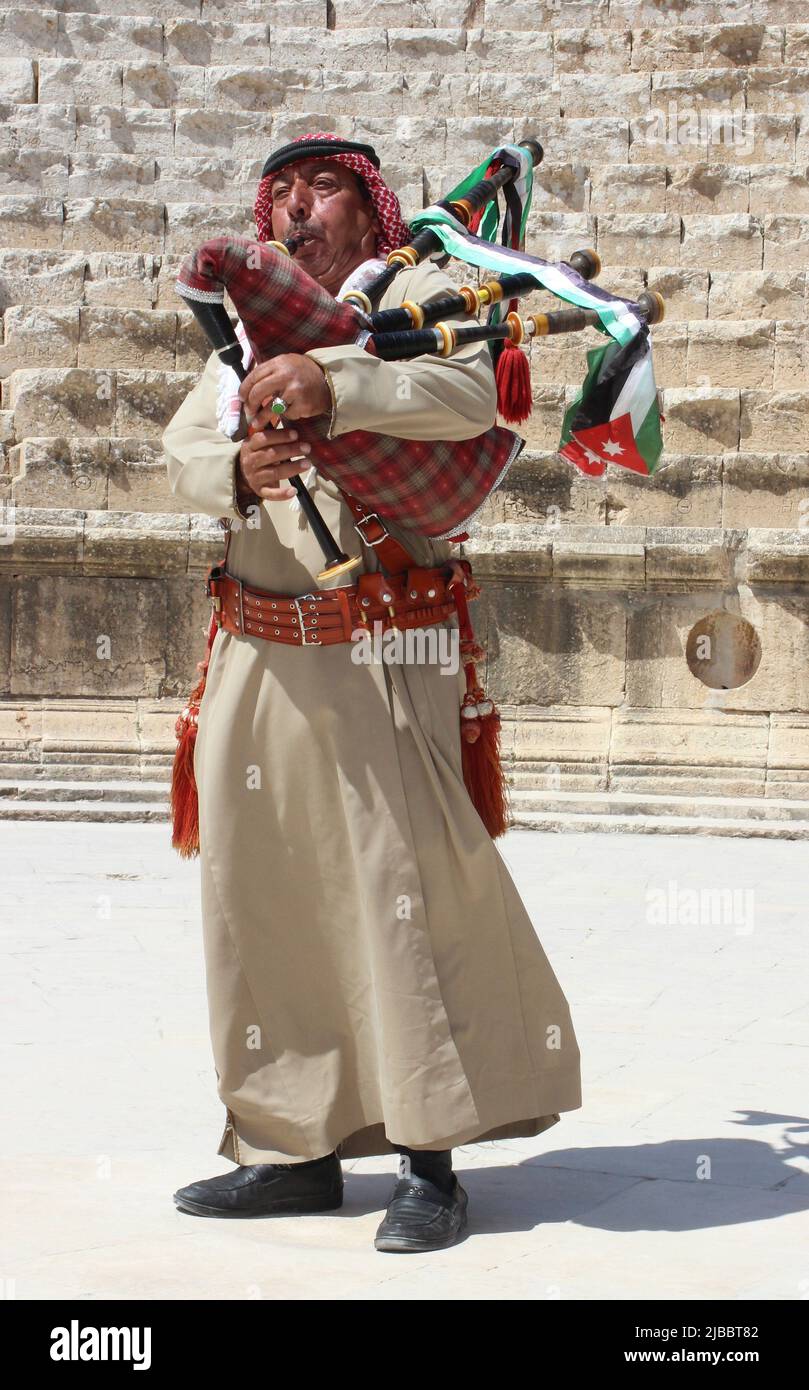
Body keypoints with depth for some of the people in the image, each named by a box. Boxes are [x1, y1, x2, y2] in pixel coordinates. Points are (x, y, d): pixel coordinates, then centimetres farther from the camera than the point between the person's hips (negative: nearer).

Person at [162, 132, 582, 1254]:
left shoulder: (417, 293, 4)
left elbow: (472, 396, -16)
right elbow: (181, 450, 8)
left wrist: (334, 388, -28)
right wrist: (237, 468, -15)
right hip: (257, 654, 6)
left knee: (398, 880, -9)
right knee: (262, 888, 5)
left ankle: (429, 1160, -2)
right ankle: (295, 1147, 15)